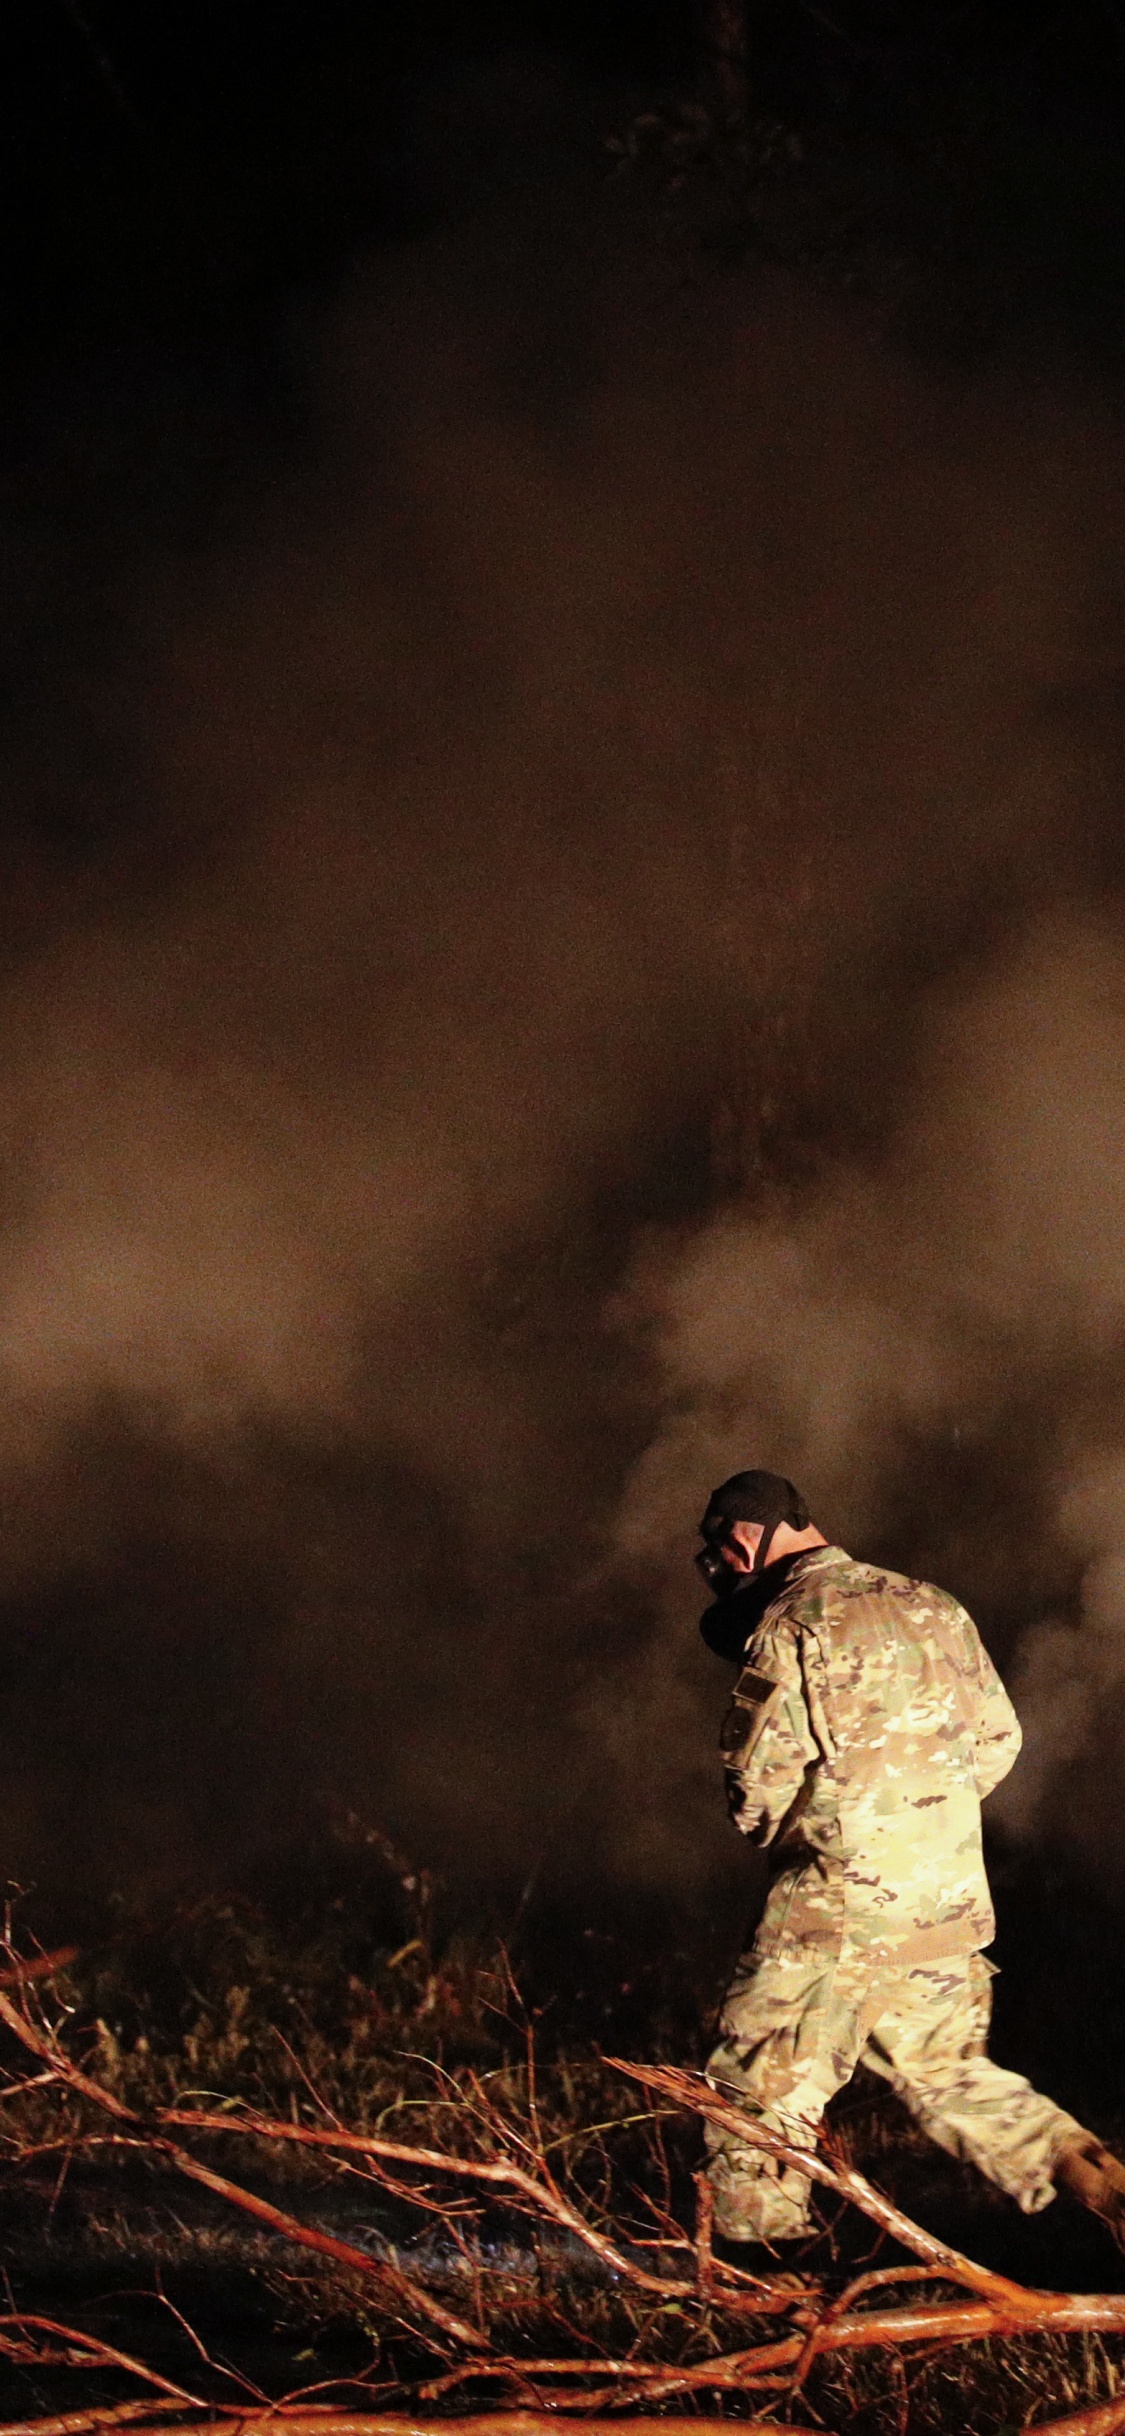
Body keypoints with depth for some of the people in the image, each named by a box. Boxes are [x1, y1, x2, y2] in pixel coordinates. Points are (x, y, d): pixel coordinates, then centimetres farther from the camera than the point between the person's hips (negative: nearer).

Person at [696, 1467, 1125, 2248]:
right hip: (954, 1900, 7)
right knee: (947, 2074, 21)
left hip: (841, 1906, -7)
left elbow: (759, 1794, -12)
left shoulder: (790, 1632, -11)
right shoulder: (932, 1607, 10)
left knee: (761, 2093, 2)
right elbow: (998, 1740, 16)